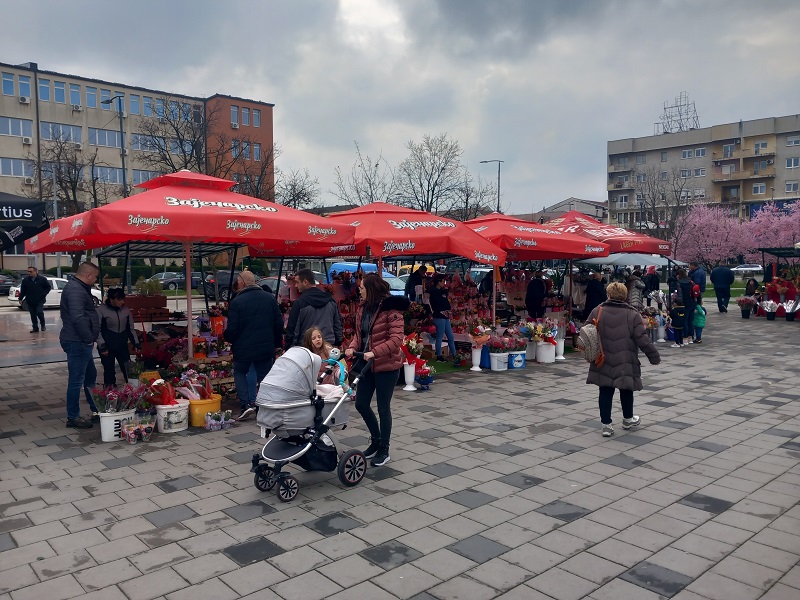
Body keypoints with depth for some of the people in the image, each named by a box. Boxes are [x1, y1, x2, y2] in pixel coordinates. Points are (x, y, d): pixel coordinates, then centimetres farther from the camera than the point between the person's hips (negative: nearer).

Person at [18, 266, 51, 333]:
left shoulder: (42, 279, -2)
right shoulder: (25, 280, 5)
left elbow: (48, 287, 5)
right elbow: (22, 291, 9)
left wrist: (43, 294, -8)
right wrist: (20, 299, 2)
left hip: (39, 300, -3)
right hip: (30, 301, 3)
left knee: (39, 312, -15)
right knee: (33, 315, 7)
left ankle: (43, 326, 7)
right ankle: (35, 328, 17)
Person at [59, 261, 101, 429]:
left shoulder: (79, 288, 17)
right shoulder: (75, 290, -18)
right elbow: (78, 318, -29)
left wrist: (89, 338, 18)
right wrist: (89, 338, -20)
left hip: (81, 342, 11)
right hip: (77, 343, -11)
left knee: (90, 376, 18)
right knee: (76, 380, -2)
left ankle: (96, 411, 29)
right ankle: (73, 417, 7)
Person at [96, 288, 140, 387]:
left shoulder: (125, 310, 6)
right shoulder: (101, 310, -7)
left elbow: (131, 329, 13)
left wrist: (136, 344, 6)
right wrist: (102, 346, -13)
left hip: (123, 346, 4)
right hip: (107, 347, -4)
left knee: (128, 371, 0)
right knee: (109, 372, 1)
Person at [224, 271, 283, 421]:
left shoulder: (237, 301, -13)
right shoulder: (270, 298, 1)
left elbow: (232, 329, -13)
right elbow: (279, 323, 3)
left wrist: (227, 337, 10)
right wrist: (276, 343, 15)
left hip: (243, 348, -3)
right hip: (266, 348, 3)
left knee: (240, 373, 18)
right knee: (265, 377, 12)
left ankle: (246, 404, 3)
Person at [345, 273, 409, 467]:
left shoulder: (391, 308, -17)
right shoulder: (362, 308, 6)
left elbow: (396, 339, -22)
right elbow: (359, 333, 12)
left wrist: (374, 352, -28)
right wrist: (353, 347, -8)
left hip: (387, 365, -7)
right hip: (368, 364, 7)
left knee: (383, 408, 4)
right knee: (361, 404, 12)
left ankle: (384, 450, 21)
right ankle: (376, 439, 35)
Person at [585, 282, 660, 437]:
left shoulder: (597, 312, -4)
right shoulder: (632, 314, -9)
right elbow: (643, 339, -10)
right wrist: (654, 357, 1)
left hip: (603, 362, 1)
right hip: (625, 362, -1)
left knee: (605, 391, 8)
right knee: (626, 389, 17)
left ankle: (606, 424, 8)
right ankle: (628, 419, 35)